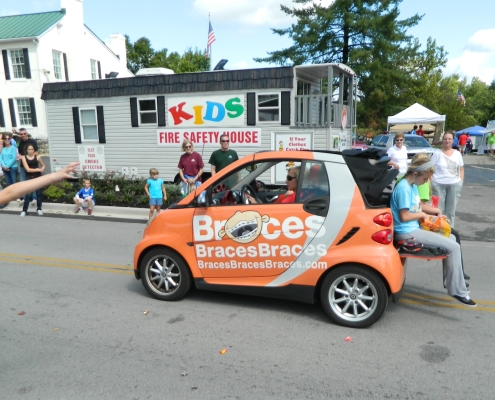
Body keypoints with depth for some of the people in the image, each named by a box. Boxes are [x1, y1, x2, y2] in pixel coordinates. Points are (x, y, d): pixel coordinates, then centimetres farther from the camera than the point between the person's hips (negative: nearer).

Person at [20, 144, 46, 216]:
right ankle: (24, 210, 4)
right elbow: (28, 169, -10)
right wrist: (38, 170, -8)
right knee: (28, 194, -6)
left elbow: (43, 166, 14)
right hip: (29, 177, -1)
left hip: (37, 177, 1)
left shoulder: (37, 157, 1)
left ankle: (39, 208, 21)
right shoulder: (24, 158, -2)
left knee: (38, 193, 7)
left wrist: (41, 170, -7)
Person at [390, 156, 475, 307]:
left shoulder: (413, 186, 11)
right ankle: (458, 291, -3)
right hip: (407, 232, -11)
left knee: (451, 239, 20)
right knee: (453, 247, -12)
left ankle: (451, 281, 28)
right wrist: (421, 214, -6)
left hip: (413, 228, 11)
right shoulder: (404, 188, -20)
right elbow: (404, 216, -22)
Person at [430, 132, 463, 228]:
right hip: (439, 184, -3)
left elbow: (461, 169, 15)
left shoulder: (457, 154, 10)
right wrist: (431, 183, -9)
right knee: (439, 208, -3)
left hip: (455, 185, 3)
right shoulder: (437, 153, 1)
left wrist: (461, 181, 5)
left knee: (451, 209, 8)